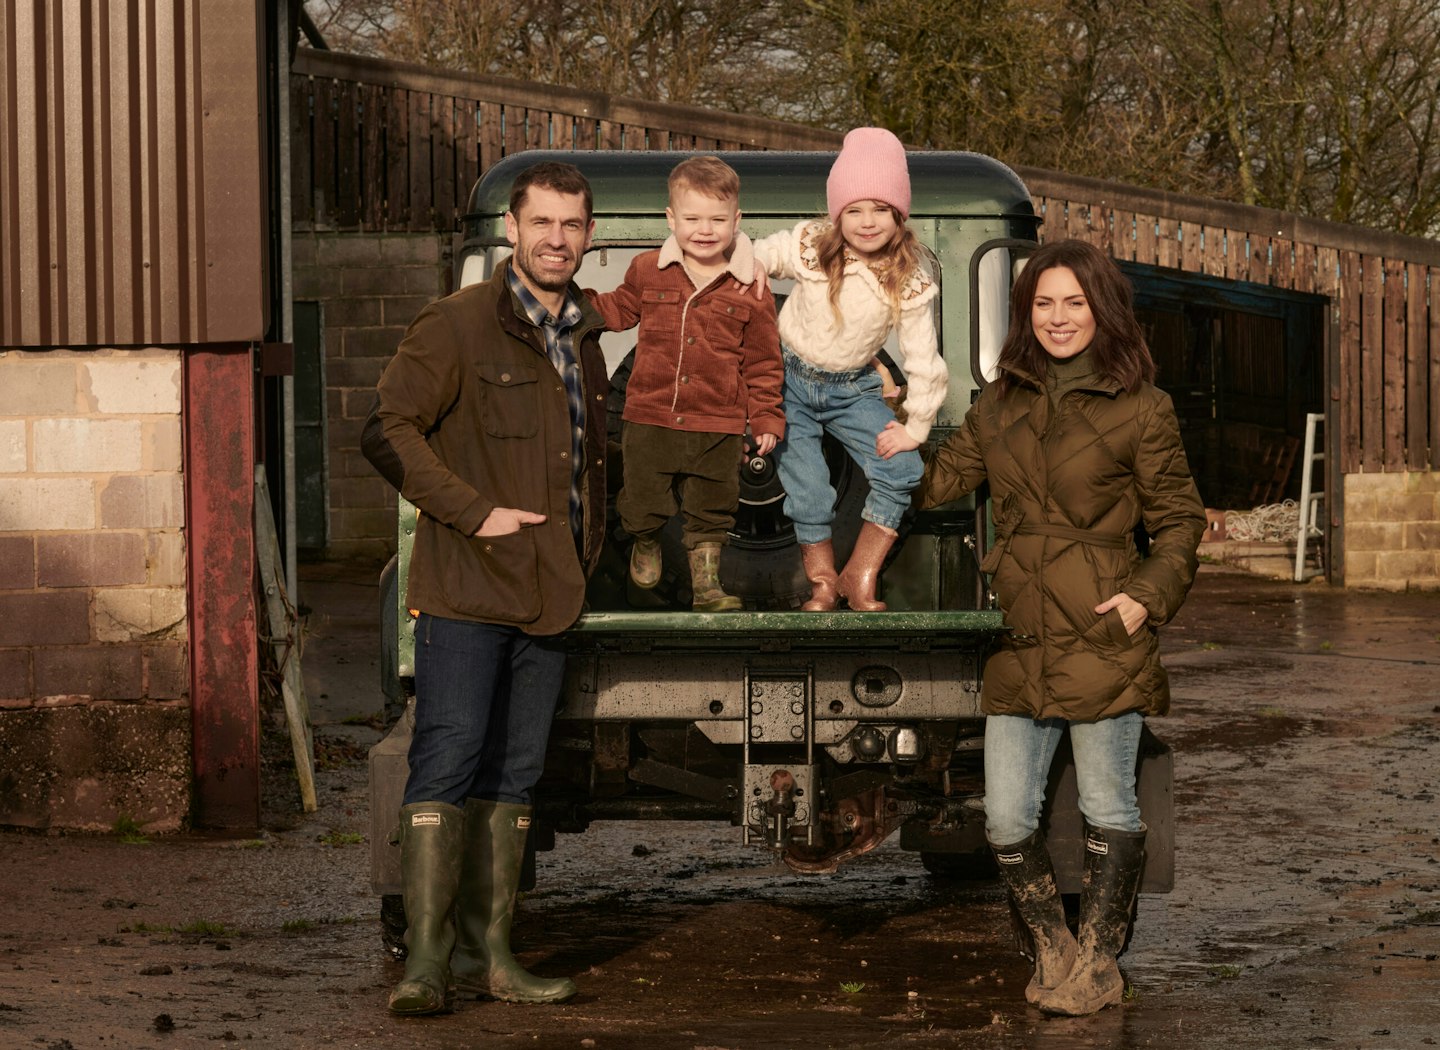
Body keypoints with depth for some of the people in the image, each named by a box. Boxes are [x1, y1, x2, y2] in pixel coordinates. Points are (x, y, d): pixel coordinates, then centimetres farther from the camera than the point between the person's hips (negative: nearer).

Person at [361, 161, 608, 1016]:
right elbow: (390, 434, -13)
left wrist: (587, 545, 18)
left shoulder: (584, 337, 15)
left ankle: (488, 953, 15)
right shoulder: (458, 326, -7)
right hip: (466, 592, -7)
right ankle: (426, 960, -8)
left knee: (514, 776, 9)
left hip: (549, 595, 7)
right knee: (447, 765, -9)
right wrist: (475, 511, -16)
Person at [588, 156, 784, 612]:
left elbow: (763, 362, 4)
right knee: (643, 503, 12)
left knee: (710, 511, 7)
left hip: (718, 426, -1)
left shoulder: (751, 290, -4)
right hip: (650, 417, 1)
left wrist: (767, 418, 2)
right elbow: (617, 311, 19)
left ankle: (705, 584, 20)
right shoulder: (648, 271, 0)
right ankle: (645, 549, 43)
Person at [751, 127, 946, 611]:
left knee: (901, 469, -14)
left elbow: (923, 359, -8)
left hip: (853, 388, 1)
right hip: (791, 379, -1)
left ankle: (860, 578, 2)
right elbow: (755, 258, 2)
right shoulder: (809, 247, -17)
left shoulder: (911, 282, -15)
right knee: (807, 487, -9)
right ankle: (822, 580, 15)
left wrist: (915, 428, -6)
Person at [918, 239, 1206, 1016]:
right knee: (1005, 818, 4)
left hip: (1102, 635, -4)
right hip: (1020, 638, 4)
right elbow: (939, 481, 14)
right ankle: (1051, 947, 24)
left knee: (1106, 807, 5)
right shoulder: (1000, 403, 12)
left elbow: (1179, 517, 2)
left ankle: (1097, 960, 19)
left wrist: (1149, 595, -10)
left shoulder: (1139, 408, -2)